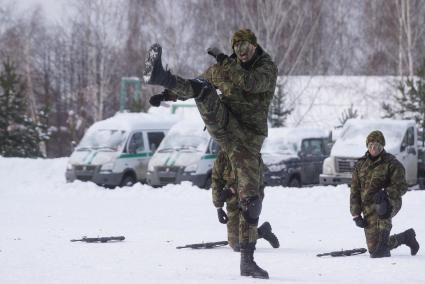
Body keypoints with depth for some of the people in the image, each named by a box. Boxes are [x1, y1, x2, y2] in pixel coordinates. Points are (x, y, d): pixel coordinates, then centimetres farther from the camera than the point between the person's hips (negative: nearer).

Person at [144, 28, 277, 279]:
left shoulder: (267, 68, 1)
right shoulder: (226, 67, 14)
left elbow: (251, 83, -21)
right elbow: (199, 82, 25)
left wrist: (226, 62, -21)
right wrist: (168, 95, 14)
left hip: (249, 138, -2)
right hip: (223, 125, 2)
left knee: (250, 198, -6)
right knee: (203, 89, -26)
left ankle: (247, 260, 0)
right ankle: (162, 77, -53)